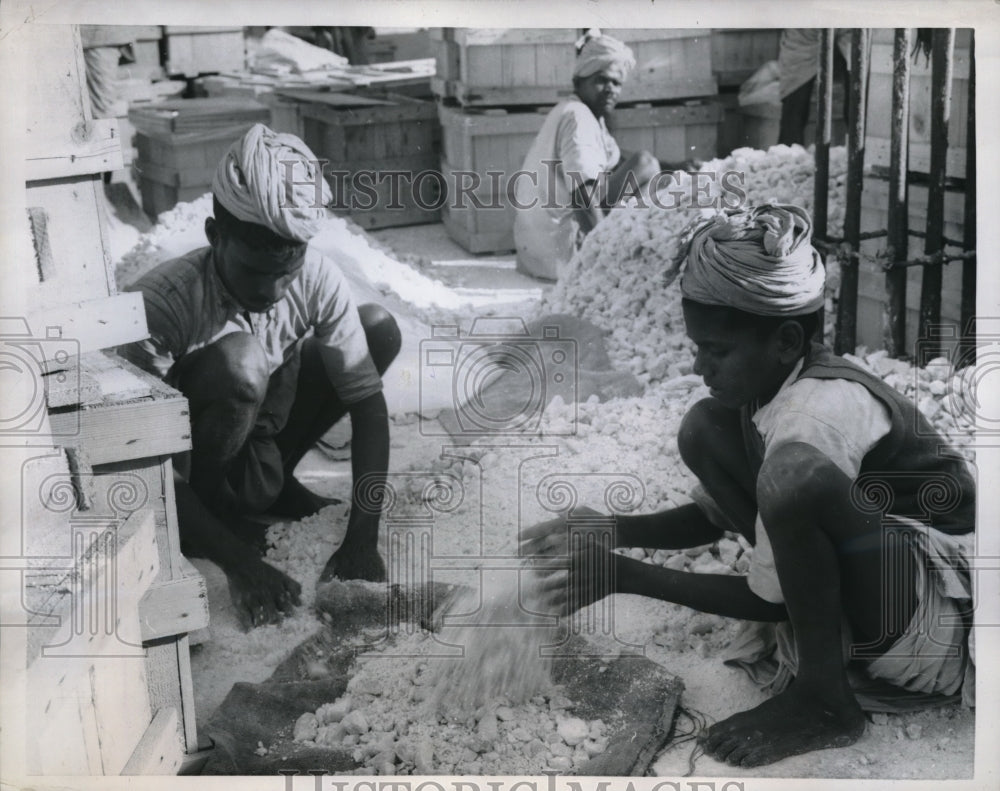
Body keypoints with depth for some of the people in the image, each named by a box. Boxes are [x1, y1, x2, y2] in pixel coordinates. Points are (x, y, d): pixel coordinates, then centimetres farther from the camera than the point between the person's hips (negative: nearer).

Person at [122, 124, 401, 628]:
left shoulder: (316, 278, -19)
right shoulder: (162, 302, -32)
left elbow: (367, 401, -18)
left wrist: (362, 539, -28)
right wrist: (241, 563, -37)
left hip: (258, 438, 6)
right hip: (188, 468, -5)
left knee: (379, 328, -8)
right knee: (238, 360, -36)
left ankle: (271, 481, 5)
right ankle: (213, 506, -9)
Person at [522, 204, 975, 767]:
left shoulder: (817, 413, -28)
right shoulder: (767, 383, -3)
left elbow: (769, 600, -22)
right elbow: (711, 517, 11)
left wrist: (624, 576, -20)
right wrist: (614, 531, -6)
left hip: (942, 609, -9)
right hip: (864, 582, 9)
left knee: (794, 472, -37)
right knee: (706, 430, -3)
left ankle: (823, 699, -17)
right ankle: (815, 617, 2)